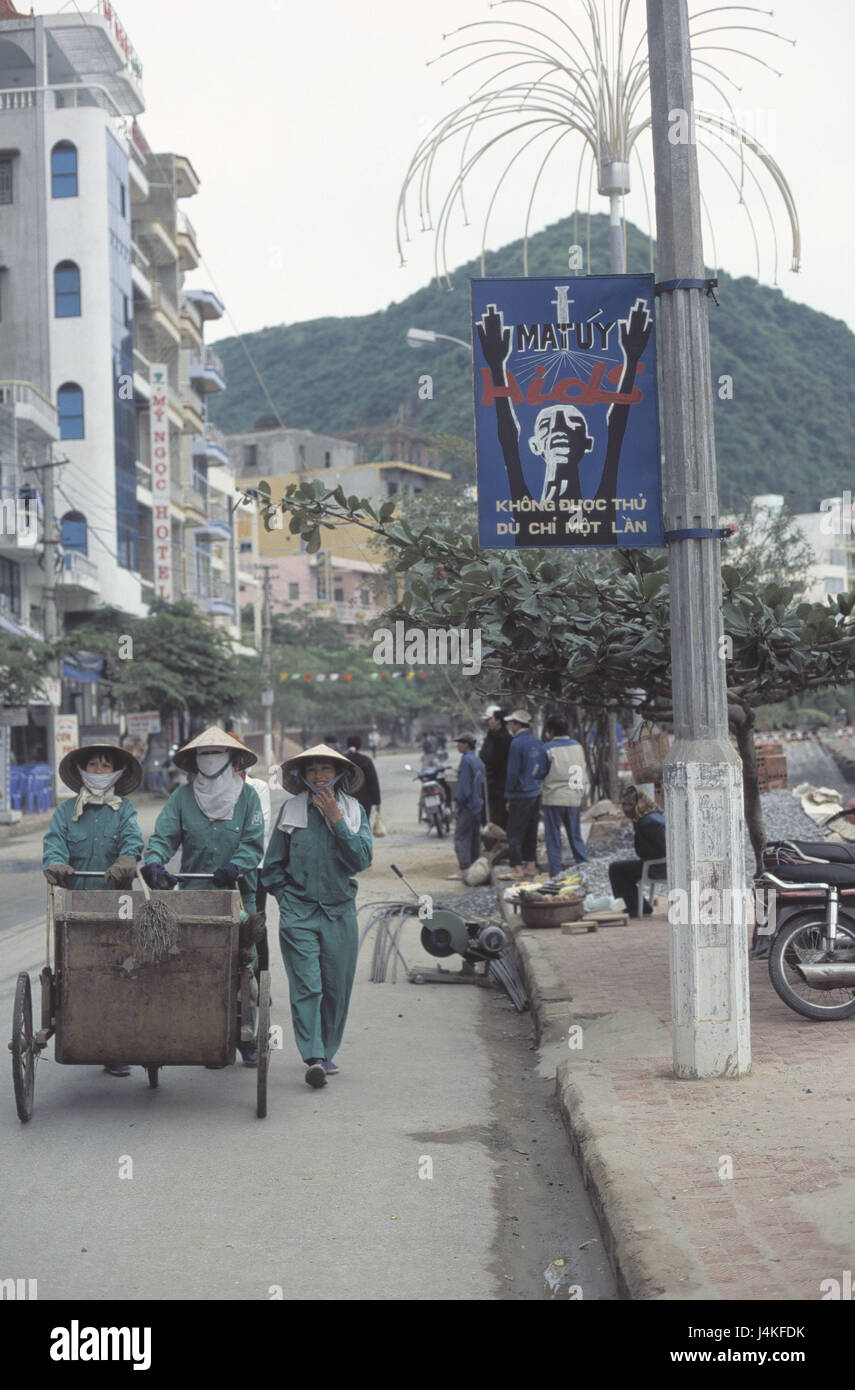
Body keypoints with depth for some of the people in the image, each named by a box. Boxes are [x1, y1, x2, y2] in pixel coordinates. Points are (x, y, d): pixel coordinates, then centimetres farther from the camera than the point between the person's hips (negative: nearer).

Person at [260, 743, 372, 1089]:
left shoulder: (354, 811, 5)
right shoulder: (291, 811, 5)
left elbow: (362, 859, -8)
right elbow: (272, 865, 13)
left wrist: (336, 819, -12)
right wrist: (286, 897, 4)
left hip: (340, 912, 1)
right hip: (298, 913, -1)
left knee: (336, 987, 6)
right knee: (306, 986, -11)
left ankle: (327, 1053, 20)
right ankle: (313, 1057, -15)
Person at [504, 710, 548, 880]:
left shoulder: (517, 743, -15)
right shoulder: (538, 743, 8)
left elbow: (512, 772, -15)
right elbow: (544, 768, 12)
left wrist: (508, 797, -8)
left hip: (521, 795, -8)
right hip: (536, 793, 8)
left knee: (515, 833, -3)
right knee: (531, 831, 15)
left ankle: (517, 868, -5)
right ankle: (531, 864, 20)